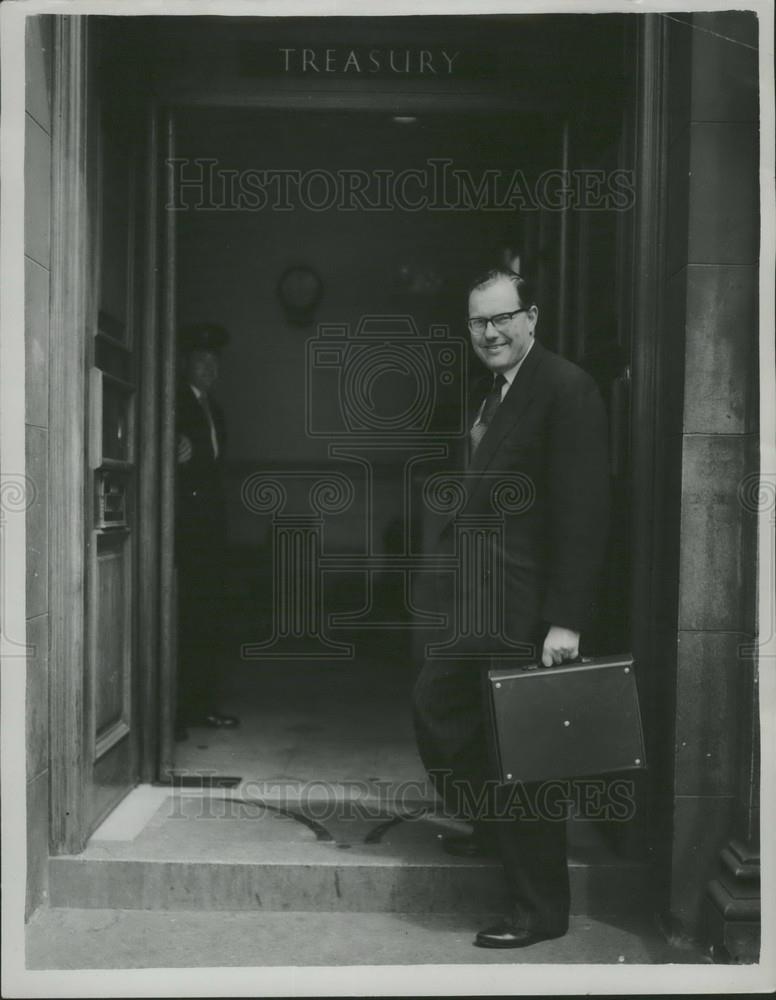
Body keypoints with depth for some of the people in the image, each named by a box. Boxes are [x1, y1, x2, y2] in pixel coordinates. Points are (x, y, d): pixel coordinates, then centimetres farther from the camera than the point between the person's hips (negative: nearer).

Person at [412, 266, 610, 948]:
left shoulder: (566, 388, -14)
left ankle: (541, 910, 17)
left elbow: (584, 509, -20)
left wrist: (567, 620, -23)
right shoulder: (493, 394, 14)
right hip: (479, 598, 9)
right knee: (437, 709, 20)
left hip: (527, 608, -9)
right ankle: (492, 828, 42)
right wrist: (458, 577, 12)